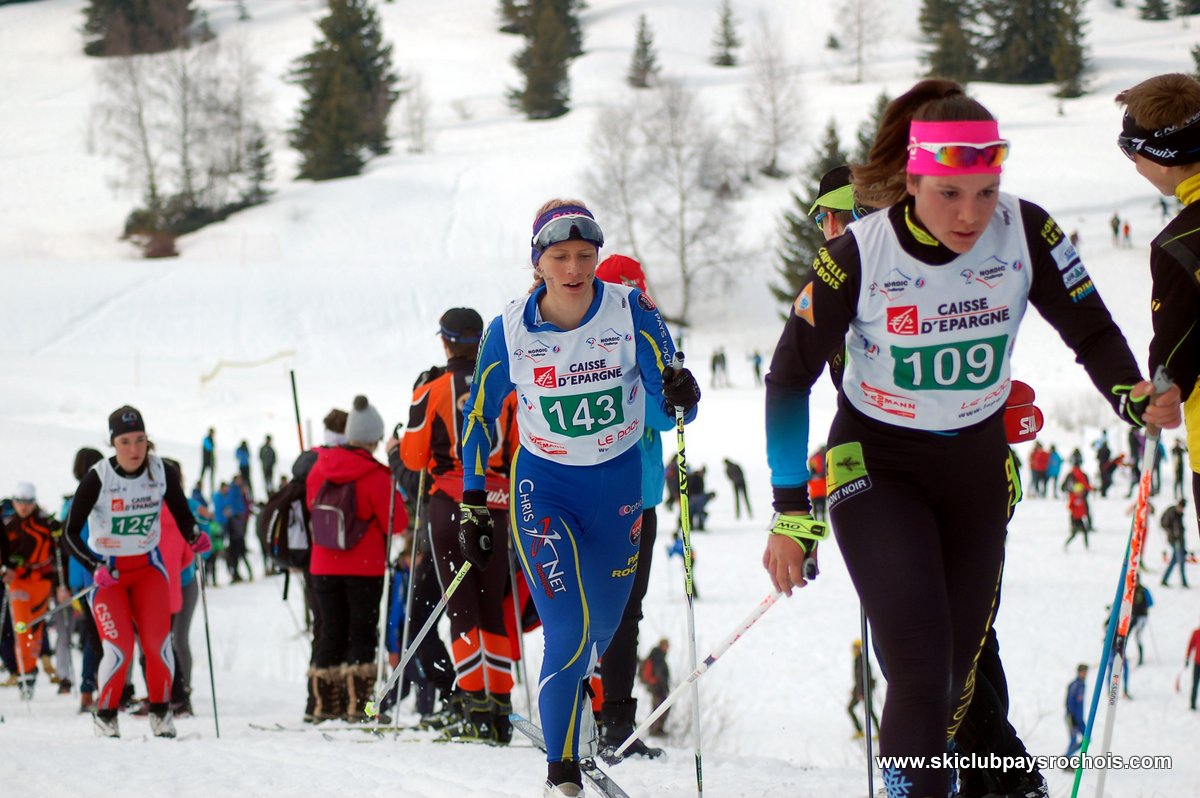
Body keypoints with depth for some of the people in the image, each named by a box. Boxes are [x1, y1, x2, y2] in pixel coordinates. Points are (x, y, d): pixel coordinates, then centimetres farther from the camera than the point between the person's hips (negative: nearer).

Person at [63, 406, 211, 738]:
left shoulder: (161, 472, -9)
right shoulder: (98, 478, -18)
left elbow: (182, 516, 3)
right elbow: (71, 533, -15)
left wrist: (195, 537, -19)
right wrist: (95, 567, -29)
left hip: (148, 565, 3)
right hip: (107, 571, -3)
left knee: (157, 642, -12)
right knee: (120, 649, -13)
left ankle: (160, 711, 8)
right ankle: (105, 715, 9)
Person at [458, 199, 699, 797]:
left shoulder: (632, 313, -15)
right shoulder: (510, 332, -13)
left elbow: (669, 403, -16)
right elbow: (479, 417, 0)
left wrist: (678, 395, -41)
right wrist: (473, 506, -1)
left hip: (619, 483, 2)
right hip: (544, 485, -2)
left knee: (605, 621, 15)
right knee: (569, 629, -17)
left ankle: (576, 684, 51)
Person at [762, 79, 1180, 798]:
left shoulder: (1025, 233, -16)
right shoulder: (859, 255, -21)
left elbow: (1092, 332, -7)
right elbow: (790, 379, -11)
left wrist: (1135, 396, -29)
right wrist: (792, 515, -12)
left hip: (977, 468, 3)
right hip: (876, 469, -3)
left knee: (962, 665, 9)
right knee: (920, 668, -19)